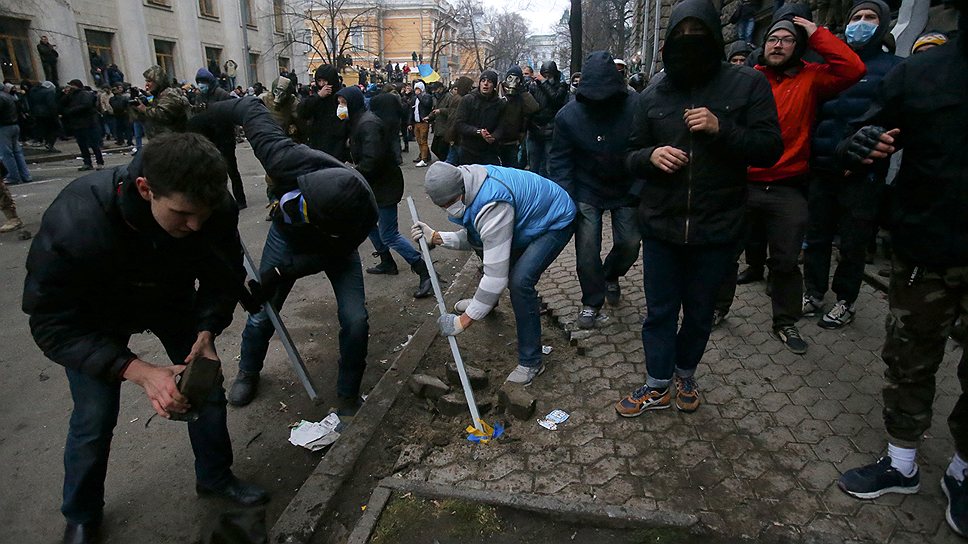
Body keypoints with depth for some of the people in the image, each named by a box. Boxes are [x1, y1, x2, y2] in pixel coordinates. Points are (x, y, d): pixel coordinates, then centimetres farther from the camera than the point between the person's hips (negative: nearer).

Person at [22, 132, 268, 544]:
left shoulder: (216, 211, -31)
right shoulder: (73, 222, -40)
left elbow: (223, 278, -13)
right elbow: (52, 325, -31)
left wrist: (206, 332, -29)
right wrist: (139, 371, -42)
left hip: (172, 299, 3)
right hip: (94, 316, -2)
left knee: (208, 388, 5)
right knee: (94, 419, -1)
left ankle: (215, 478, 33)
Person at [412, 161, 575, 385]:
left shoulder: (492, 207, -39)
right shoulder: (463, 187, -11)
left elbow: (496, 276, -38)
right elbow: (473, 238, 1)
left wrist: (463, 321, -32)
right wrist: (436, 238, -14)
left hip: (556, 221, -9)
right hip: (530, 216, 10)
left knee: (519, 281, -24)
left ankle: (531, 362, -11)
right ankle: (482, 301, 50)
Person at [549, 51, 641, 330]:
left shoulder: (636, 108, -19)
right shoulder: (568, 115, -15)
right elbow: (560, 159, -8)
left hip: (626, 192, 0)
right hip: (587, 193, 0)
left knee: (629, 244, 2)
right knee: (587, 250, -1)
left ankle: (610, 276, 36)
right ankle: (592, 301, 19)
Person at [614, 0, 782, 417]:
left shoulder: (747, 84, -3)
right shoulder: (653, 94, 3)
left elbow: (770, 149, -5)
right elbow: (631, 157, 7)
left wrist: (721, 129, -20)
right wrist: (650, 156, -16)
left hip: (716, 227, -1)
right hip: (661, 225, 1)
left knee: (699, 311, 15)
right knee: (659, 311, 10)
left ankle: (685, 375, 39)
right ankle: (658, 386, 27)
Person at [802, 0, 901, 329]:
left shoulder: (894, 68, 2)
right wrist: (811, 152, 3)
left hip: (862, 175, -3)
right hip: (822, 169, 4)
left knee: (852, 245, 7)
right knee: (816, 237, 9)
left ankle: (845, 301, 22)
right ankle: (813, 293, 24)